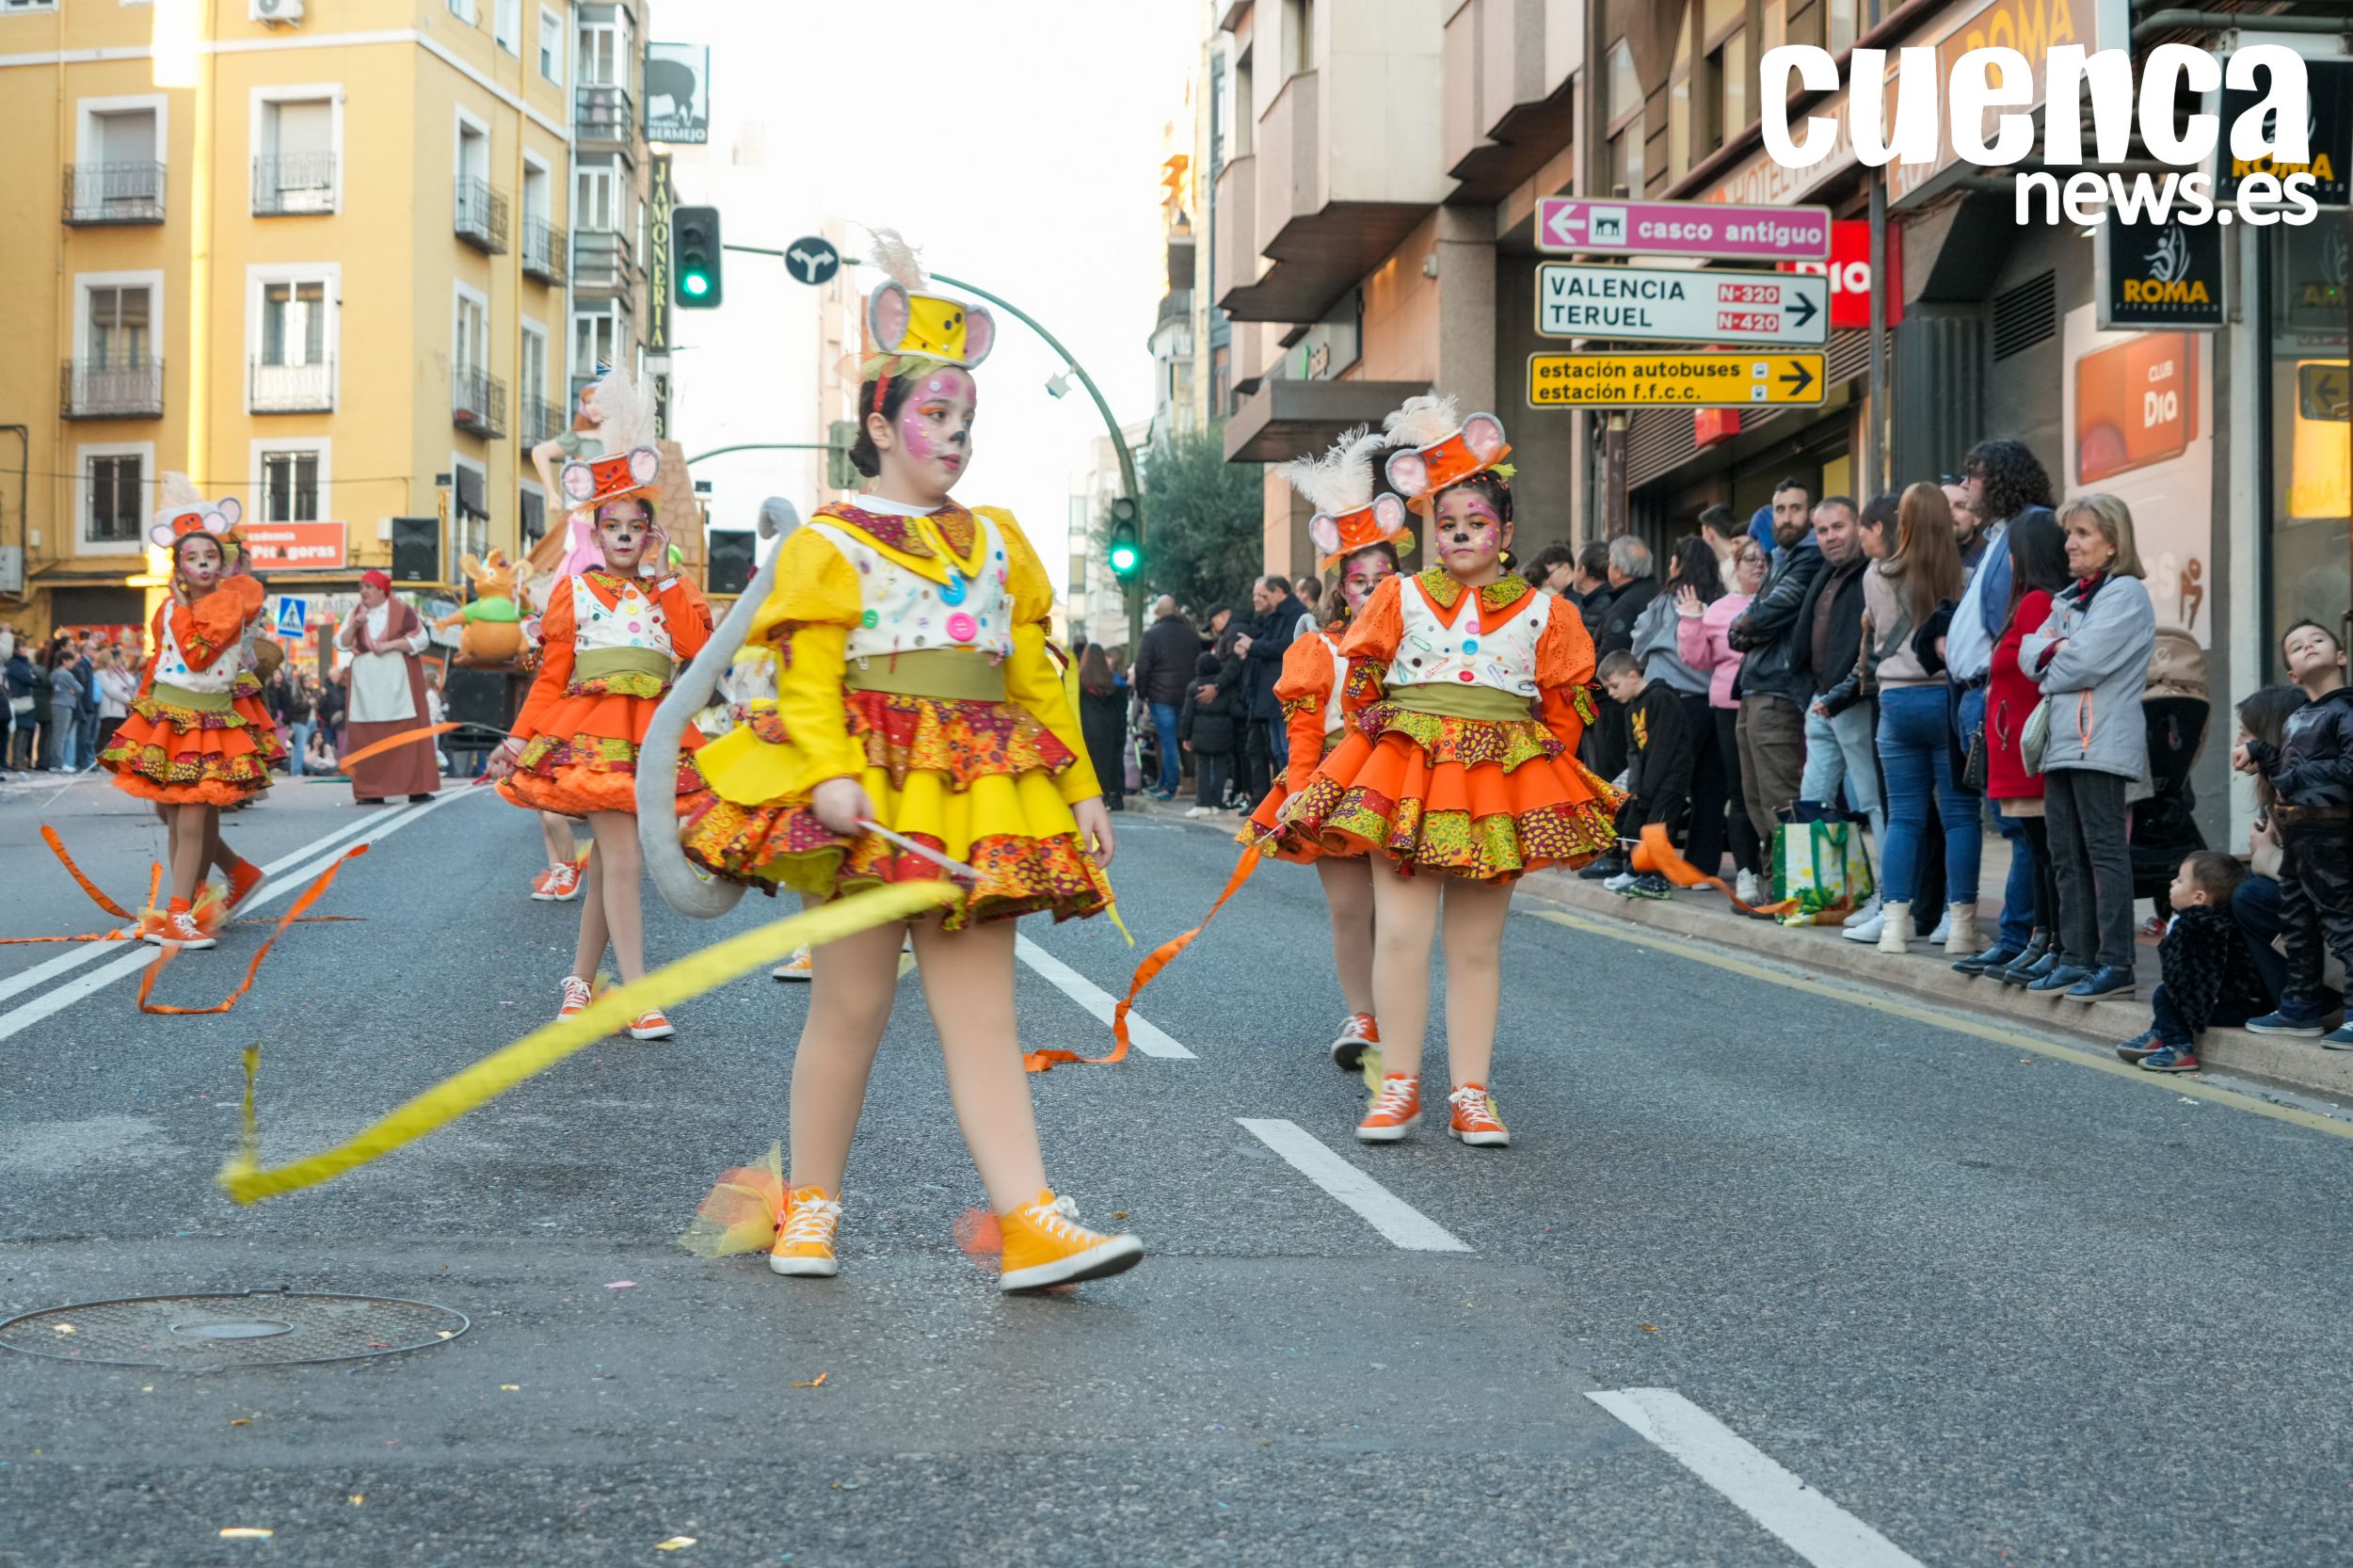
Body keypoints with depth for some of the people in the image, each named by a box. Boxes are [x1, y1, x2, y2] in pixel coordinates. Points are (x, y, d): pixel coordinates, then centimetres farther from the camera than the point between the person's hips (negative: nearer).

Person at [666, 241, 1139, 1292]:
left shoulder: (997, 540, 18)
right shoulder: (829, 545, 2)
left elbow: (1035, 674, 18)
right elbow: (808, 675, -8)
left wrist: (1080, 787, 13)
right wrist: (830, 774, -24)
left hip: (979, 795, 4)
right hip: (867, 792, -4)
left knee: (981, 1012, 1)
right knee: (851, 1002, 1)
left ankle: (1029, 1225, -6)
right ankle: (809, 1207, 16)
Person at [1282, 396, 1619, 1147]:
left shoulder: (1544, 612, 7)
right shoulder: (1400, 597, 6)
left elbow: (1566, 708, 11)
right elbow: (1360, 687, 11)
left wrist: (1536, 760, 3)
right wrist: (1385, 741, 6)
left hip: (1502, 785, 1)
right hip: (1406, 775, -1)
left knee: (1477, 946, 5)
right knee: (1401, 931, -8)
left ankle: (1470, 1094, 10)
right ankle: (1398, 1087, 2)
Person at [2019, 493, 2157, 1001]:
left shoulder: (2126, 595, -7)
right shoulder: (2067, 598, 20)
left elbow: (2085, 662, -16)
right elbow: (2029, 654, 11)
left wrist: (2049, 671, 1)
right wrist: (2054, 647, -9)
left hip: (2101, 743, -9)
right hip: (2062, 742, 9)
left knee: (2105, 852, -8)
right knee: (2067, 857, 9)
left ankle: (2115, 964, -7)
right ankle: (2076, 958, 14)